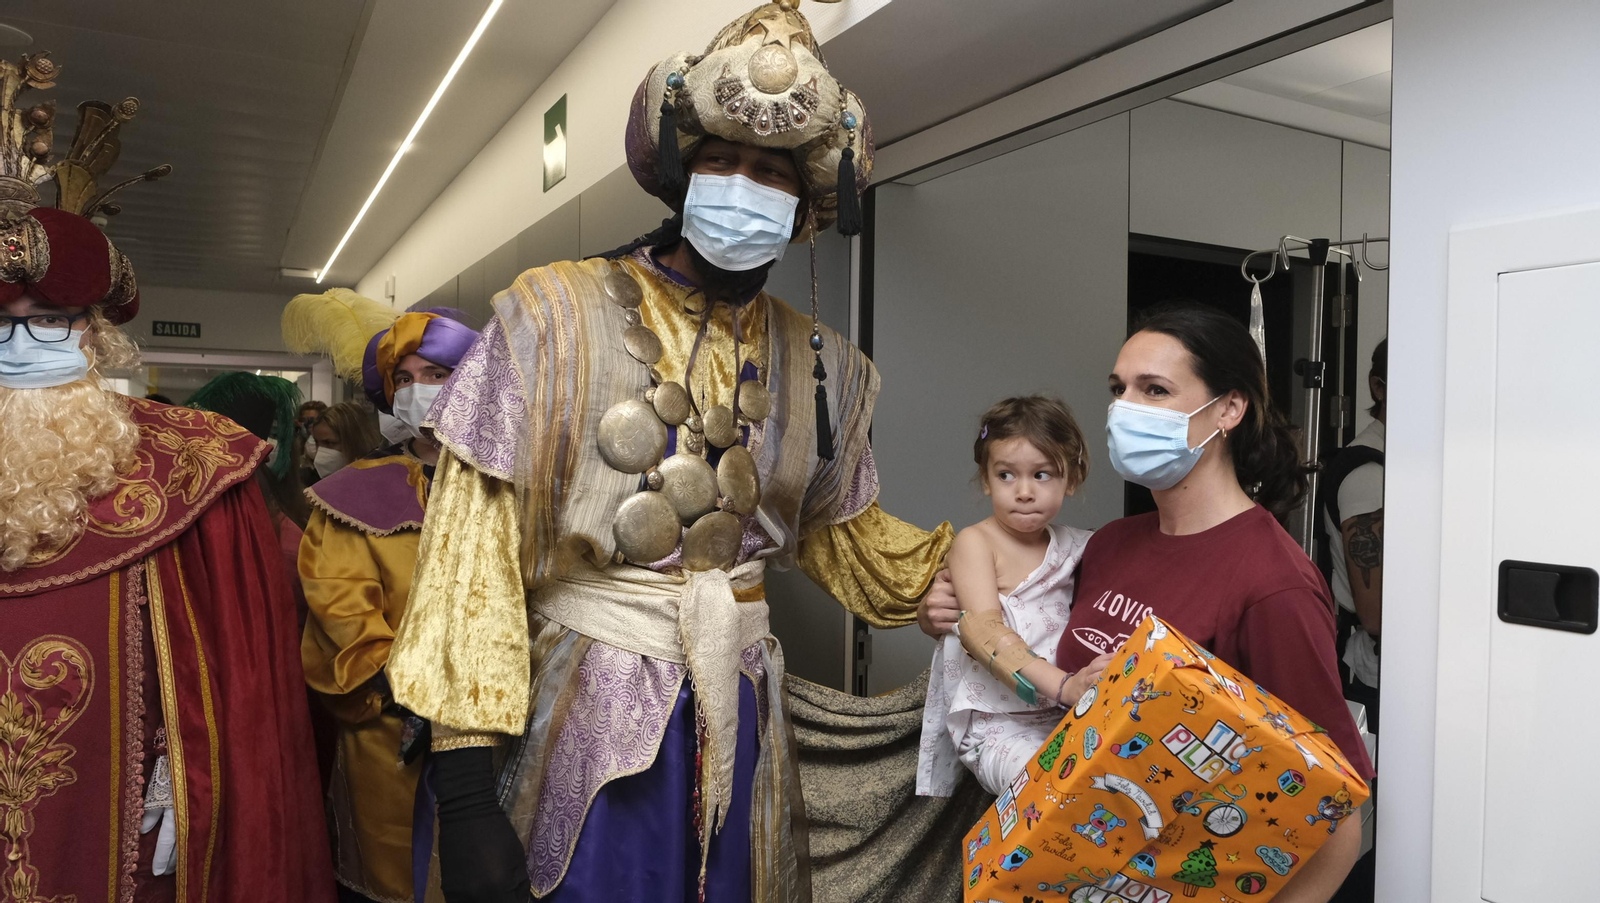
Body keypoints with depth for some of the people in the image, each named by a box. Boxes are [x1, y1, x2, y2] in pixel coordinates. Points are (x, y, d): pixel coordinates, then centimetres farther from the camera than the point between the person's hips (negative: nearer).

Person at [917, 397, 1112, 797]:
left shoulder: (1074, 547, 13)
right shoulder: (975, 543, -3)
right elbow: (986, 633, -17)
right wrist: (1064, 686, -30)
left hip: (1070, 718, 5)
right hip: (999, 727, -5)